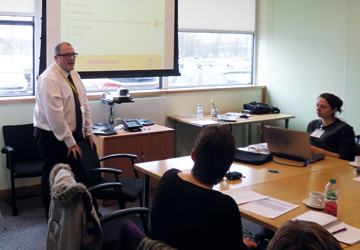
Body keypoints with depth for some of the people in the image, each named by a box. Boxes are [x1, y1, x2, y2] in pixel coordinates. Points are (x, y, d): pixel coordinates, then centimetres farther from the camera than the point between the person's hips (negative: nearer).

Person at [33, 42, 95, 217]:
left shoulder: (74, 75, 8)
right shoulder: (49, 79, -19)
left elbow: (84, 105, 12)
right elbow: (56, 115, -23)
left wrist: (89, 133, 9)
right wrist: (70, 142, -20)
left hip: (73, 133, 8)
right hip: (52, 136, -8)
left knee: (76, 174, 11)